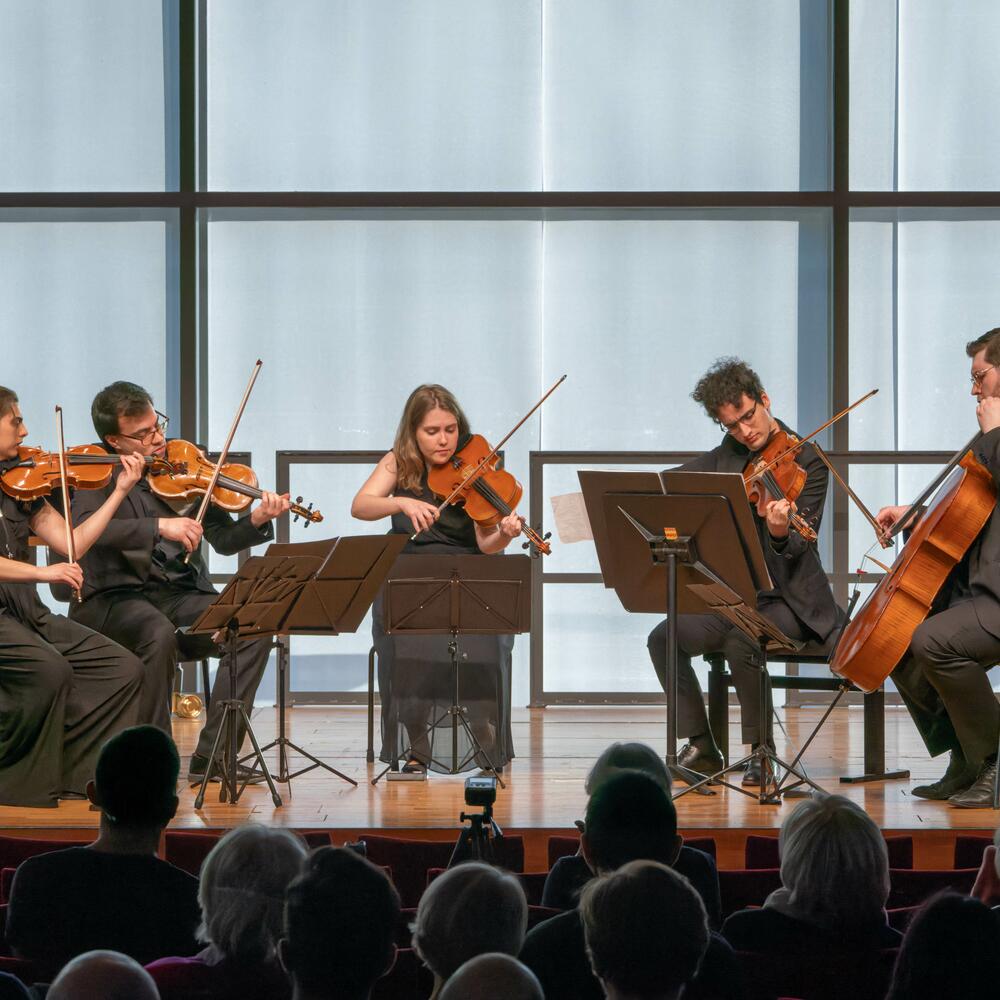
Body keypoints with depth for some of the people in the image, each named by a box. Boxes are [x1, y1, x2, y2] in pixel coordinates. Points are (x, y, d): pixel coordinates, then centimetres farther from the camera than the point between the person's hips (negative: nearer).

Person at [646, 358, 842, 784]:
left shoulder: (807, 461, -11)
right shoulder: (729, 455, 7)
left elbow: (801, 549, -19)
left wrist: (780, 532, -41)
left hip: (788, 599, -6)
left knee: (741, 640, -34)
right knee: (665, 638, -13)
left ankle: (760, 750, -16)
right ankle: (702, 749, -2)